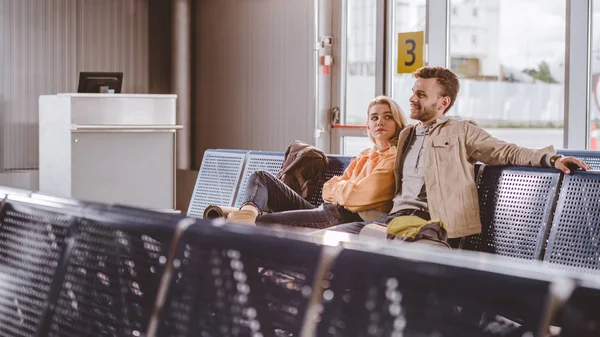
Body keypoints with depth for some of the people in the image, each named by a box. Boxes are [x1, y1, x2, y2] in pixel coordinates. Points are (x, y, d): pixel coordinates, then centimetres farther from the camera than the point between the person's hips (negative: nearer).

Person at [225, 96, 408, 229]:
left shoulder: (395, 158, -1)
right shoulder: (365, 156, 26)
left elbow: (364, 195, -15)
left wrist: (336, 188, 6)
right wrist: (345, 188, -4)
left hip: (348, 219, -9)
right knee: (261, 177, 1)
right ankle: (249, 211, -29)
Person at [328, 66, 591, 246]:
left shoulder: (461, 132, 8)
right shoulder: (407, 134, 27)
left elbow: (506, 152, 2)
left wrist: (551, 158, -12)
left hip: (428, 222, -7)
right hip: (396, 216, 7)